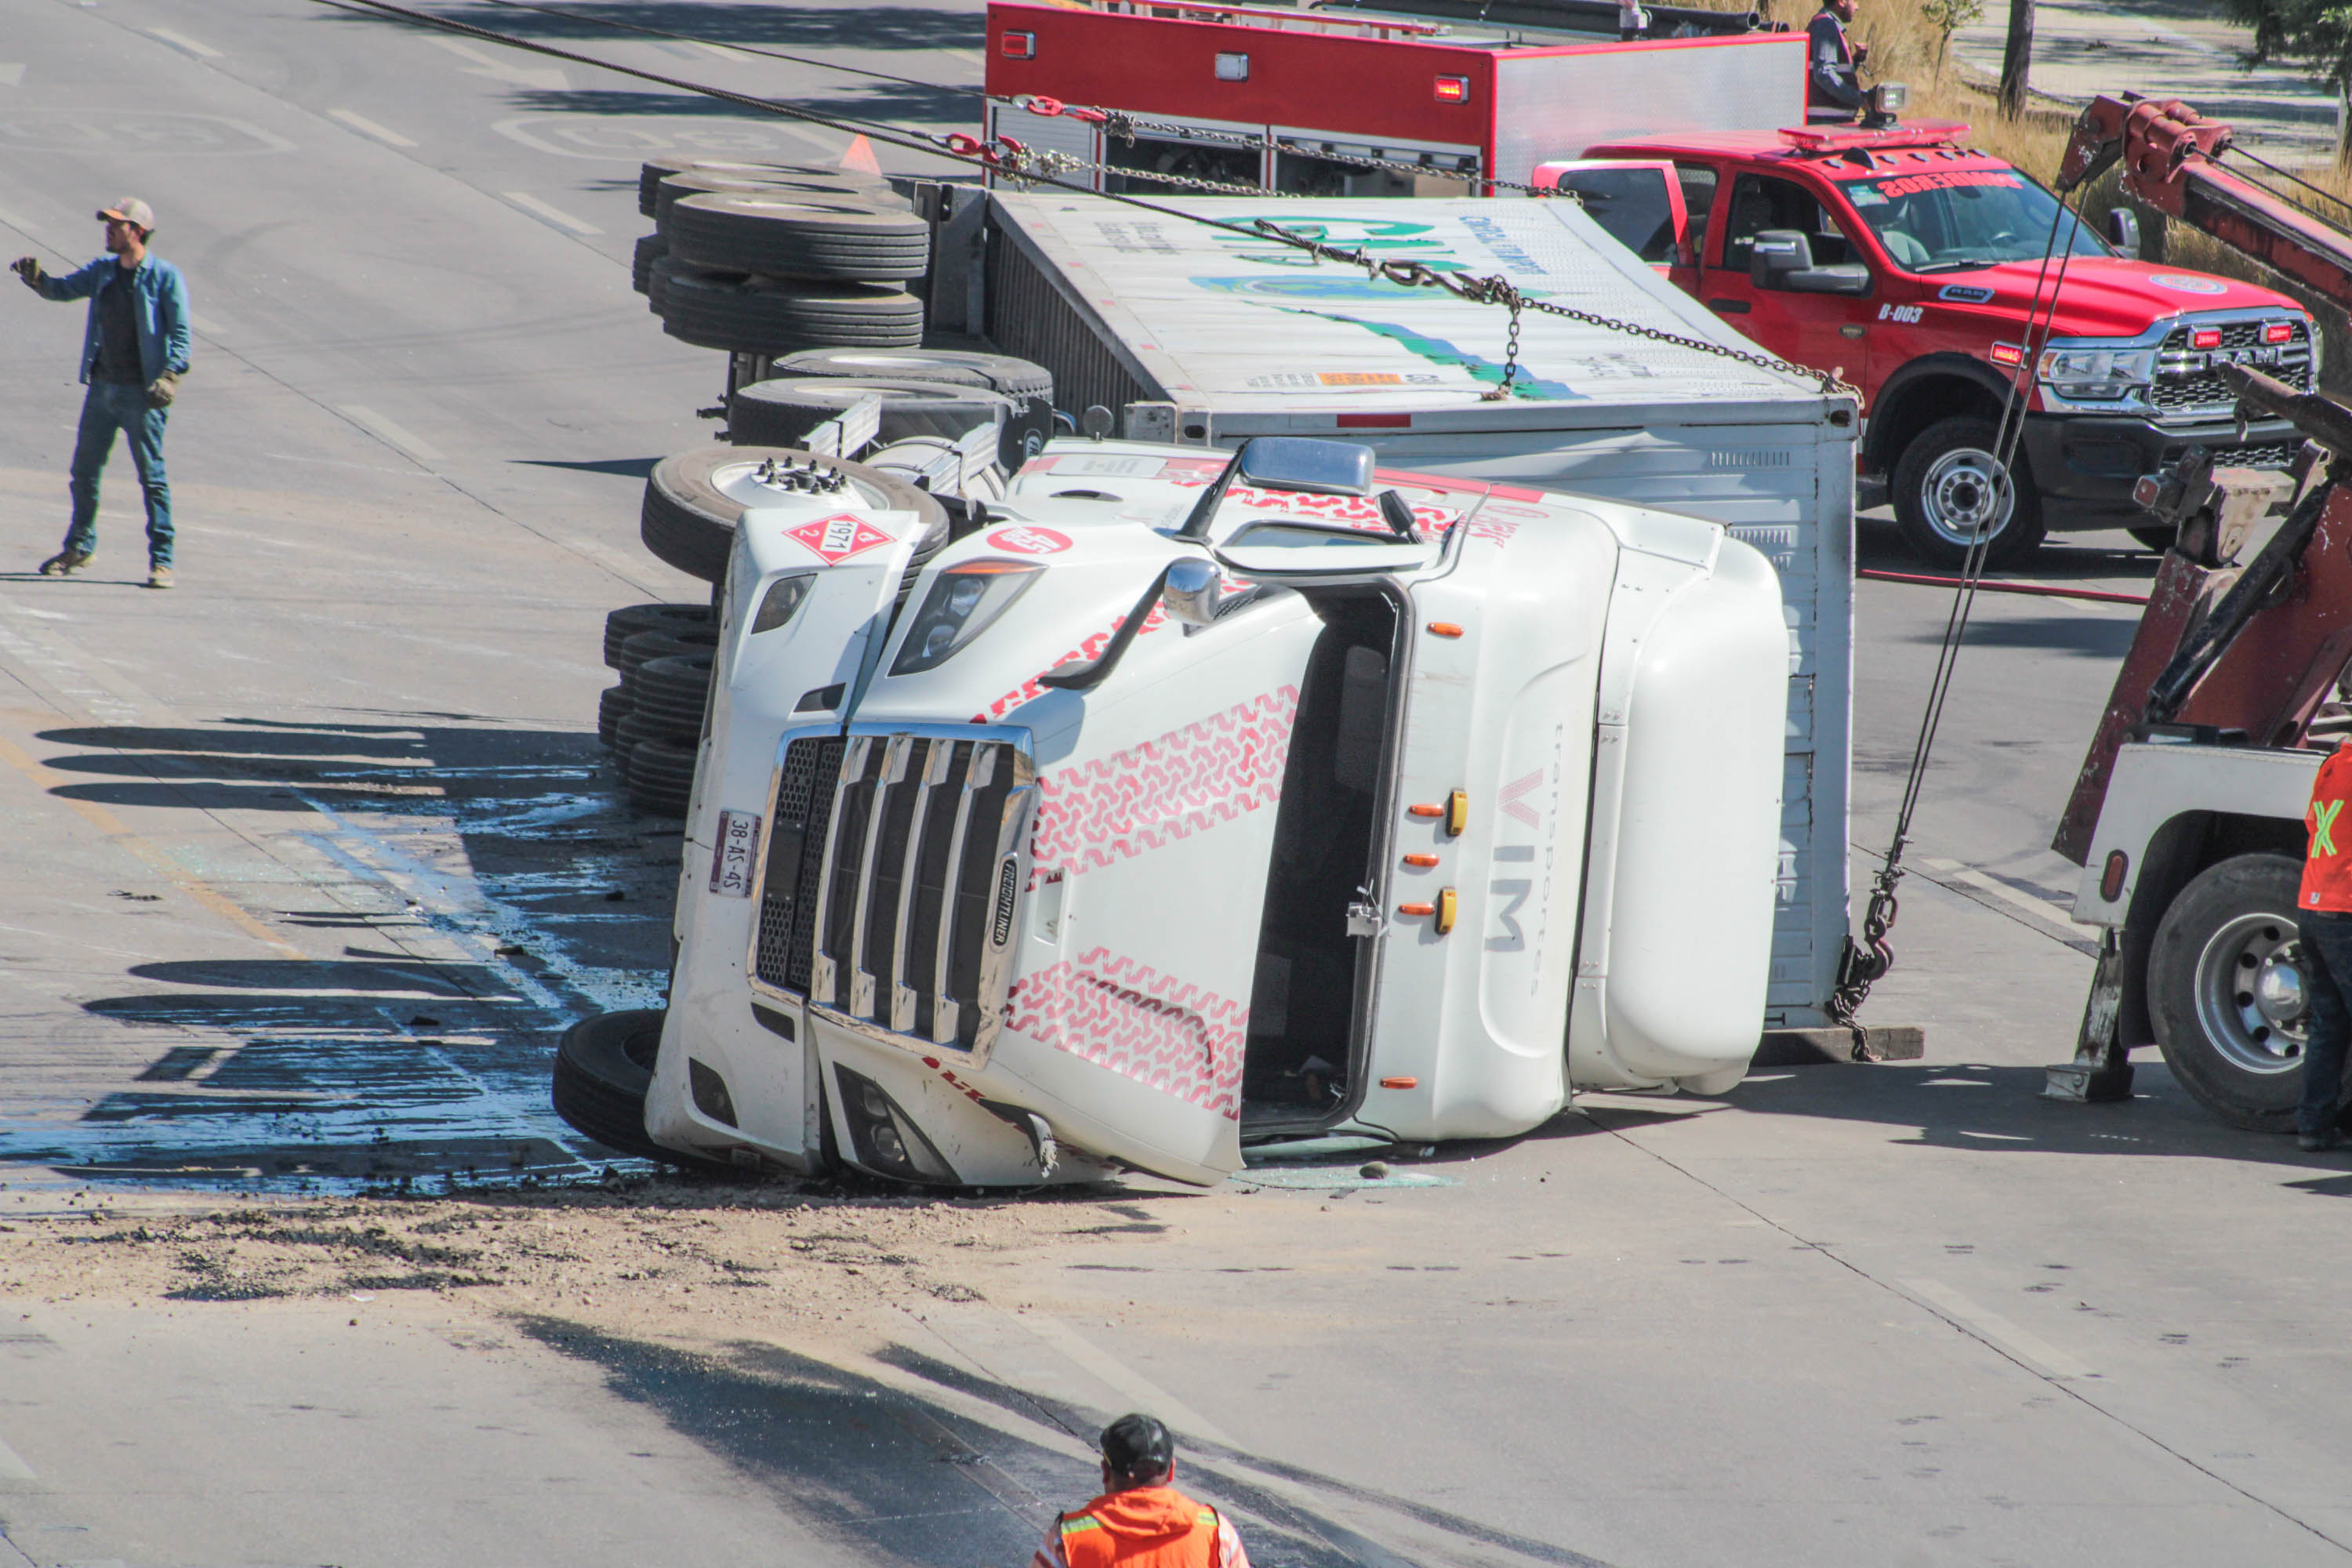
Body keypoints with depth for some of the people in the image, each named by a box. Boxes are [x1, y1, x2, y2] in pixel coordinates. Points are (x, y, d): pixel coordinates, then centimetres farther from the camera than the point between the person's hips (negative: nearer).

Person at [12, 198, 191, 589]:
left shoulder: (165, 277, -8)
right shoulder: (103, 271, 9)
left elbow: (181, 333, -10)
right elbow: (61, 290, 13)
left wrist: (169, 376, -22)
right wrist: (36, 278, -8)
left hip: (141, 392, -6)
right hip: (102, 387, 6)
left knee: (152, 476, -3)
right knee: (84, 470, 12)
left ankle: (161, 560, 1)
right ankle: (78, 549, 27)